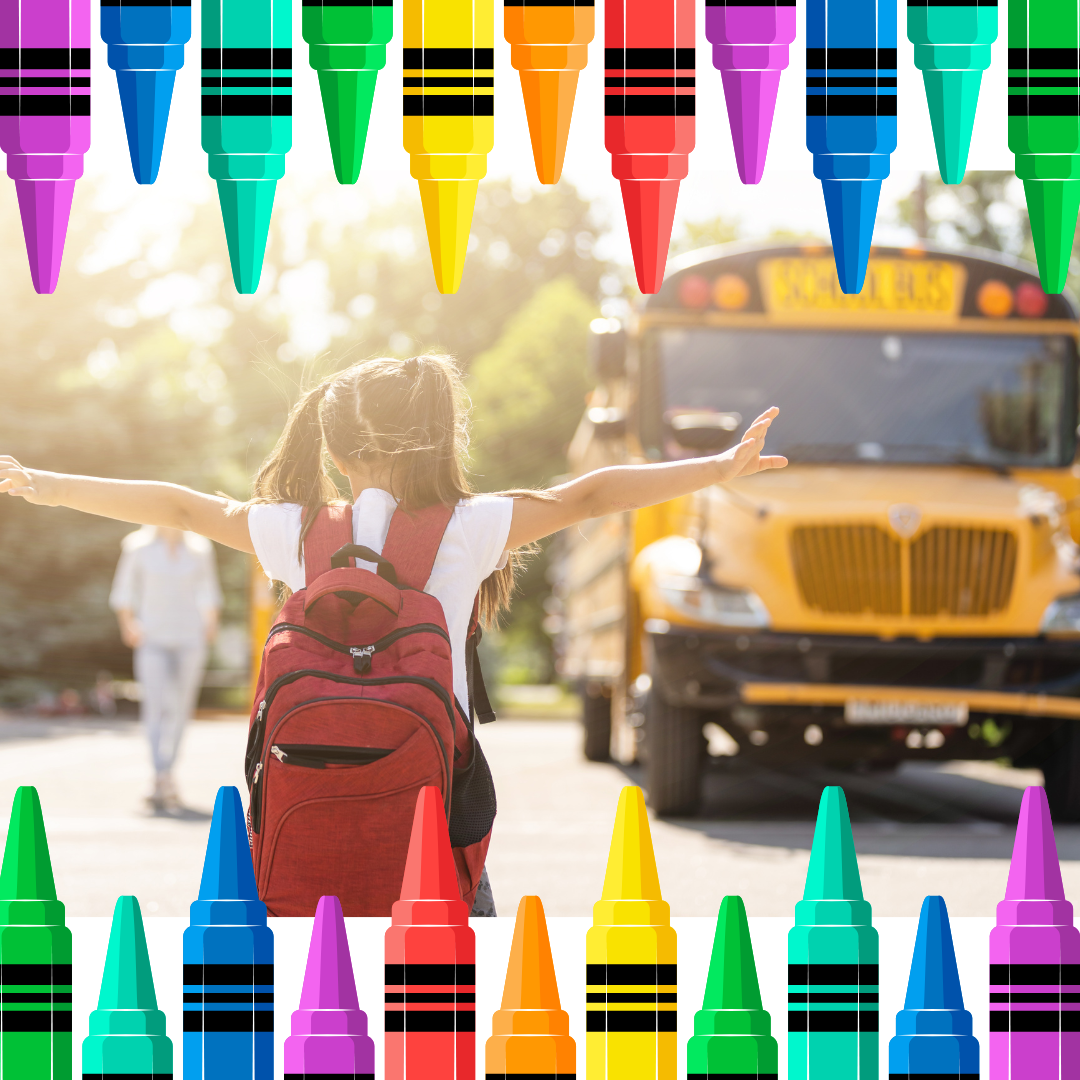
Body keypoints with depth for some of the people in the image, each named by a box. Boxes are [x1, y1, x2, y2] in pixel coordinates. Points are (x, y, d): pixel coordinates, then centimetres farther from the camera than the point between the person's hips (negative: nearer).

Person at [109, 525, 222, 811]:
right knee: (155, 704, -16)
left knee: (179, 708, 3)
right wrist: (128, 624, -3)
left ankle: (164, 779, 17)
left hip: (189, 639, 2)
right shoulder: (139, 548, 2)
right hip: (152, 637, -2)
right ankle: (163, 778, -22)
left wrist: (211, 621, 4)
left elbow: (208, 593, 17)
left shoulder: (199, 549, 7)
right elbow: (123, 591, 9)